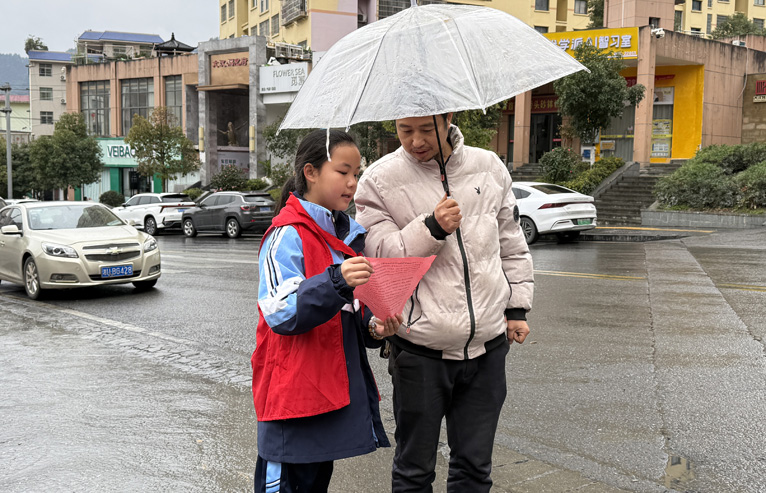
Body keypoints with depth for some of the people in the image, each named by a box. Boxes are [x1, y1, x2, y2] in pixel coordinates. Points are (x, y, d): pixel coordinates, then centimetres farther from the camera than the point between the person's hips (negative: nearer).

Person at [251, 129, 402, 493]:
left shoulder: (348, 234, 14)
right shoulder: (288, 235, -12)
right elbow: (280, 313, -22)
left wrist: (372, 326, 1)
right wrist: (335, 282, -34)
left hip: (334, 388, 8)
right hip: (294, 391, -8)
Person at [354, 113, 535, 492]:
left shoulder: (489, 167, 6)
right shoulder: (380, 179, -4)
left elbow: (512, 243, 15)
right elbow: (377, 256, -10)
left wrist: (517, 307, 13)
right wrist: (431, 228, -21)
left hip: (487, 345, 3)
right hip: (419, 350, -2)